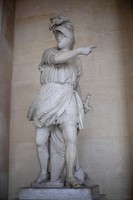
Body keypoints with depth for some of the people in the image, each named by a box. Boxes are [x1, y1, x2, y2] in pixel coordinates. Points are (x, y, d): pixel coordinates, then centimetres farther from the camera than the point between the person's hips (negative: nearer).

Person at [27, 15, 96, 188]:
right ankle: (44, 174, 23)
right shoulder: (49, 52, 10)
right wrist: (79, 50, -12)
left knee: (71, 140, -16)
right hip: (47, 100, 0)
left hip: (67, 101, 1)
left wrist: (81, 104, 21)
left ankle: (70, 176, 1)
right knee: (41, 141, 2)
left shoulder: (77, 62, 19)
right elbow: (56, 59, -15)